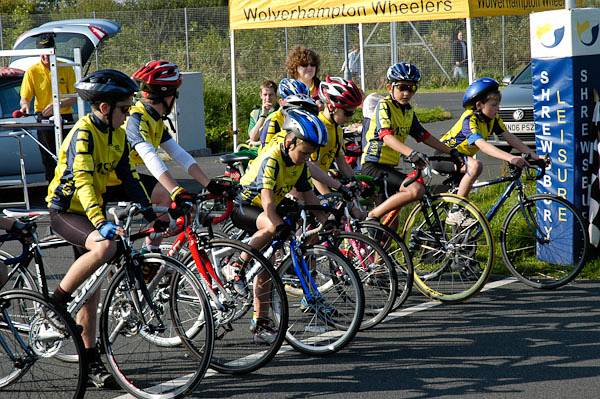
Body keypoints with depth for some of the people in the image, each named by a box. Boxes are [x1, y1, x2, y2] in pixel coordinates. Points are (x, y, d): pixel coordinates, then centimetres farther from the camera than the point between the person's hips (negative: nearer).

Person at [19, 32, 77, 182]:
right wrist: (25, 106, -24)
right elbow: (24, 98, 1)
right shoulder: (32, 71, 1)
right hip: (44, 120, 0)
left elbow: (75, 97, -1)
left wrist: (58, 104, -19)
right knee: (49, 160, 0)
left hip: (65, 119, 0)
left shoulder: (66, 69, 1)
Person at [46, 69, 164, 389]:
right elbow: (82, 179, -32)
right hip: (65, 210, -8)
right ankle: (54, 303, -20)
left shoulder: (118, 136, 5)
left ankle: (91, 364, 10)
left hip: (90, 212, 8)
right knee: (105, 247, -36)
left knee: (92, 291, 6)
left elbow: (129, 178, 10)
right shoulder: (83, 133, -20)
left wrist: (152, 215, 2)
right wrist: (100, 222, -44)